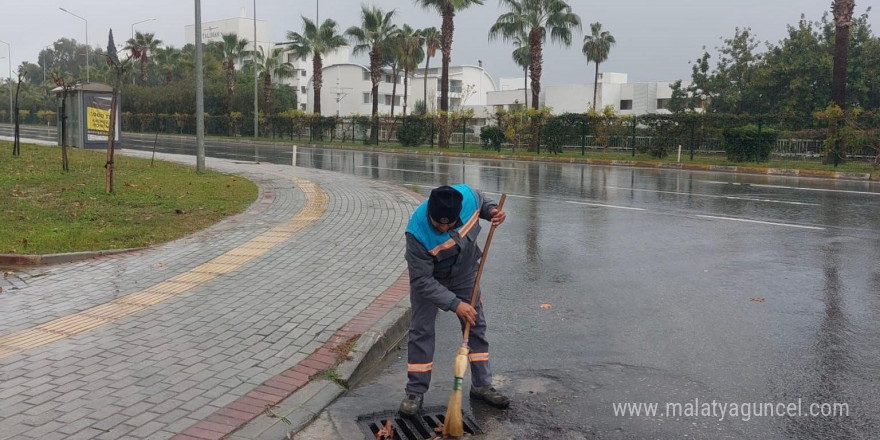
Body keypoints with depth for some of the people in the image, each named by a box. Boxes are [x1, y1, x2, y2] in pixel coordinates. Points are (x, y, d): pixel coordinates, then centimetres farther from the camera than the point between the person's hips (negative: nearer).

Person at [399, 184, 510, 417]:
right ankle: (415, 393, 10)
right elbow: (422, 280, -32)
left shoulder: (468, 195, -31)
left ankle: (482, 385, 21)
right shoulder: (417, 233, -40)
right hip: (429, 278, -3)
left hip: (465, 273, 4)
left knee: (476, 326, 7)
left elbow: (481, 201, -2)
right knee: (421, 330, -4)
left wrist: (492, 210, -24)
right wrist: (454, 303, -36)